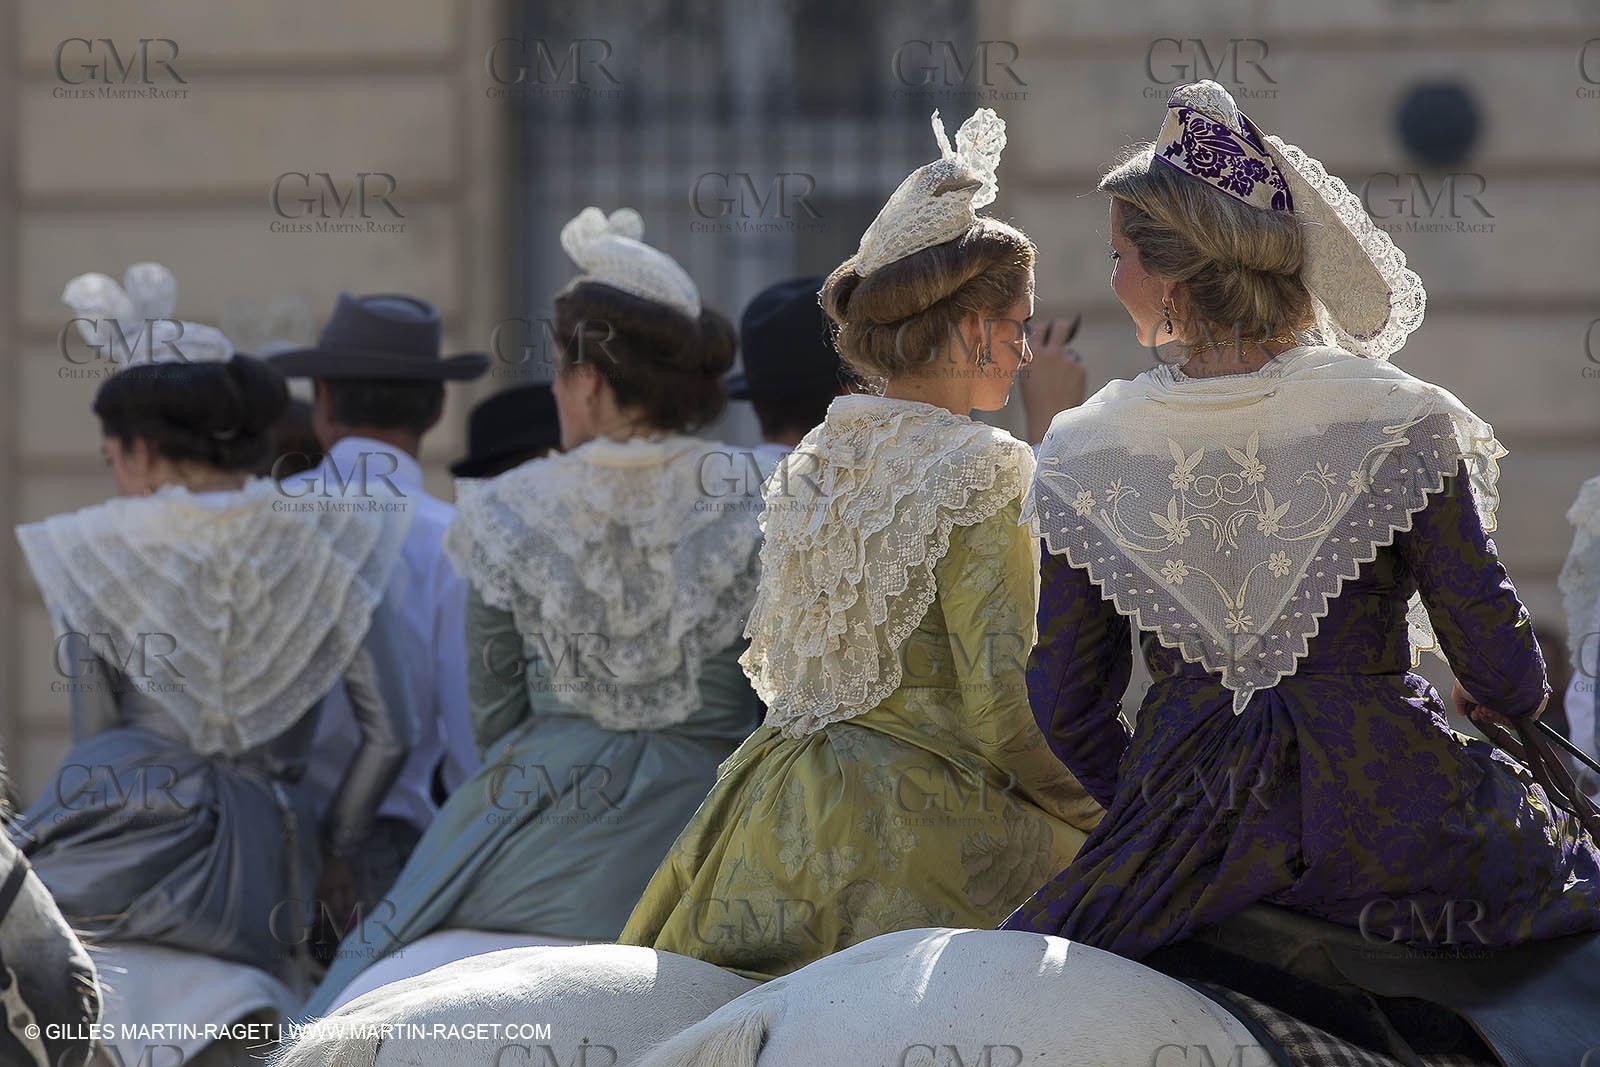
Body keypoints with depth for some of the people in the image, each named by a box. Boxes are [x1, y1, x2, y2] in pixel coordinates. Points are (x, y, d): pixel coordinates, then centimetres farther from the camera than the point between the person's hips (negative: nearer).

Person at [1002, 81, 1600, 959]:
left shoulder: (1088, 454, -1)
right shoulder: (1397, 424, -8)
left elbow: (1065, 705, 4)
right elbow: (1503, 674, -6)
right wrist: (1497, 699, 18)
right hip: (1385, 812, -2)